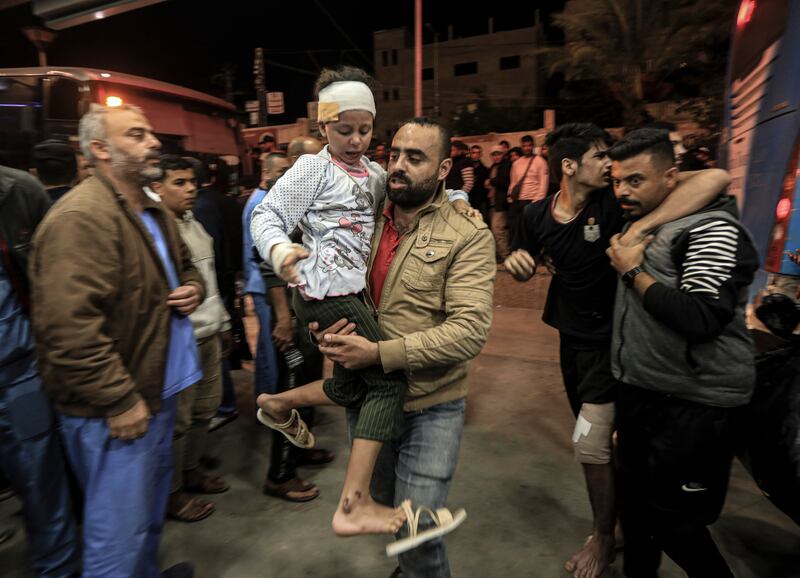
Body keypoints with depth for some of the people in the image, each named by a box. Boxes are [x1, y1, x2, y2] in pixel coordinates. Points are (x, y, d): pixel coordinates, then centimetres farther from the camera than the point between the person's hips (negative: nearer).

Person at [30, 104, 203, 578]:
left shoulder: (153, 212, 12)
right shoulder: (81, 217, -20)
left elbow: (185, 266, 27)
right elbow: (70, 326, -26)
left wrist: (193, 288, 3)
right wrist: (120, 401, -22)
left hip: (159, 390, 10)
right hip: (117, 410, -9)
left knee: (151, 507, 26)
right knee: (121, 529, 6)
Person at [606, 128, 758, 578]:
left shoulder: (712, 229, -14)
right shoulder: (638, 224, 10)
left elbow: (702, 319, -26)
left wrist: (633, 273, -17)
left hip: (697, 405, -7)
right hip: (639, 392, 8)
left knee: (672, 523, 3)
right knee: (635, 500, 20)